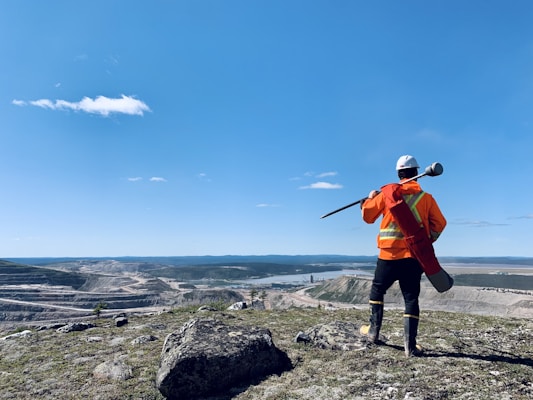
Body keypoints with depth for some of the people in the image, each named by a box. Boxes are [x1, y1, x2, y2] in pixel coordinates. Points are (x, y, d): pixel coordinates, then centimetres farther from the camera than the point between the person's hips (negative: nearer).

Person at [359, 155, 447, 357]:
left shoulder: (387, 193, -2)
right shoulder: (426, 197, 0)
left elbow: (367, 215, 6)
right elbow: (439, 224, 2)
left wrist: (370, 198, 24)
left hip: (389, 255, -1)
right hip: (414, 257, 1)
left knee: (377, 290, 18)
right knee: (411, 299, 8)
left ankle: (373, 331, 24)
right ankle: (410, 346, 8)